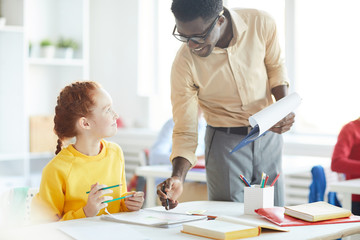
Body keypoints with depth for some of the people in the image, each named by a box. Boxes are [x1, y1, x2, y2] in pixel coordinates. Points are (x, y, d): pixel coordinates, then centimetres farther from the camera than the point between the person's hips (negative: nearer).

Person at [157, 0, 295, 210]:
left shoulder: (262, 24, -17)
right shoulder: (184, 64, -21)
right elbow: (185, 131, -15)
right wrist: (177, 178, -29)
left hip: (268, 135, 2)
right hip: (225, 141, -2)